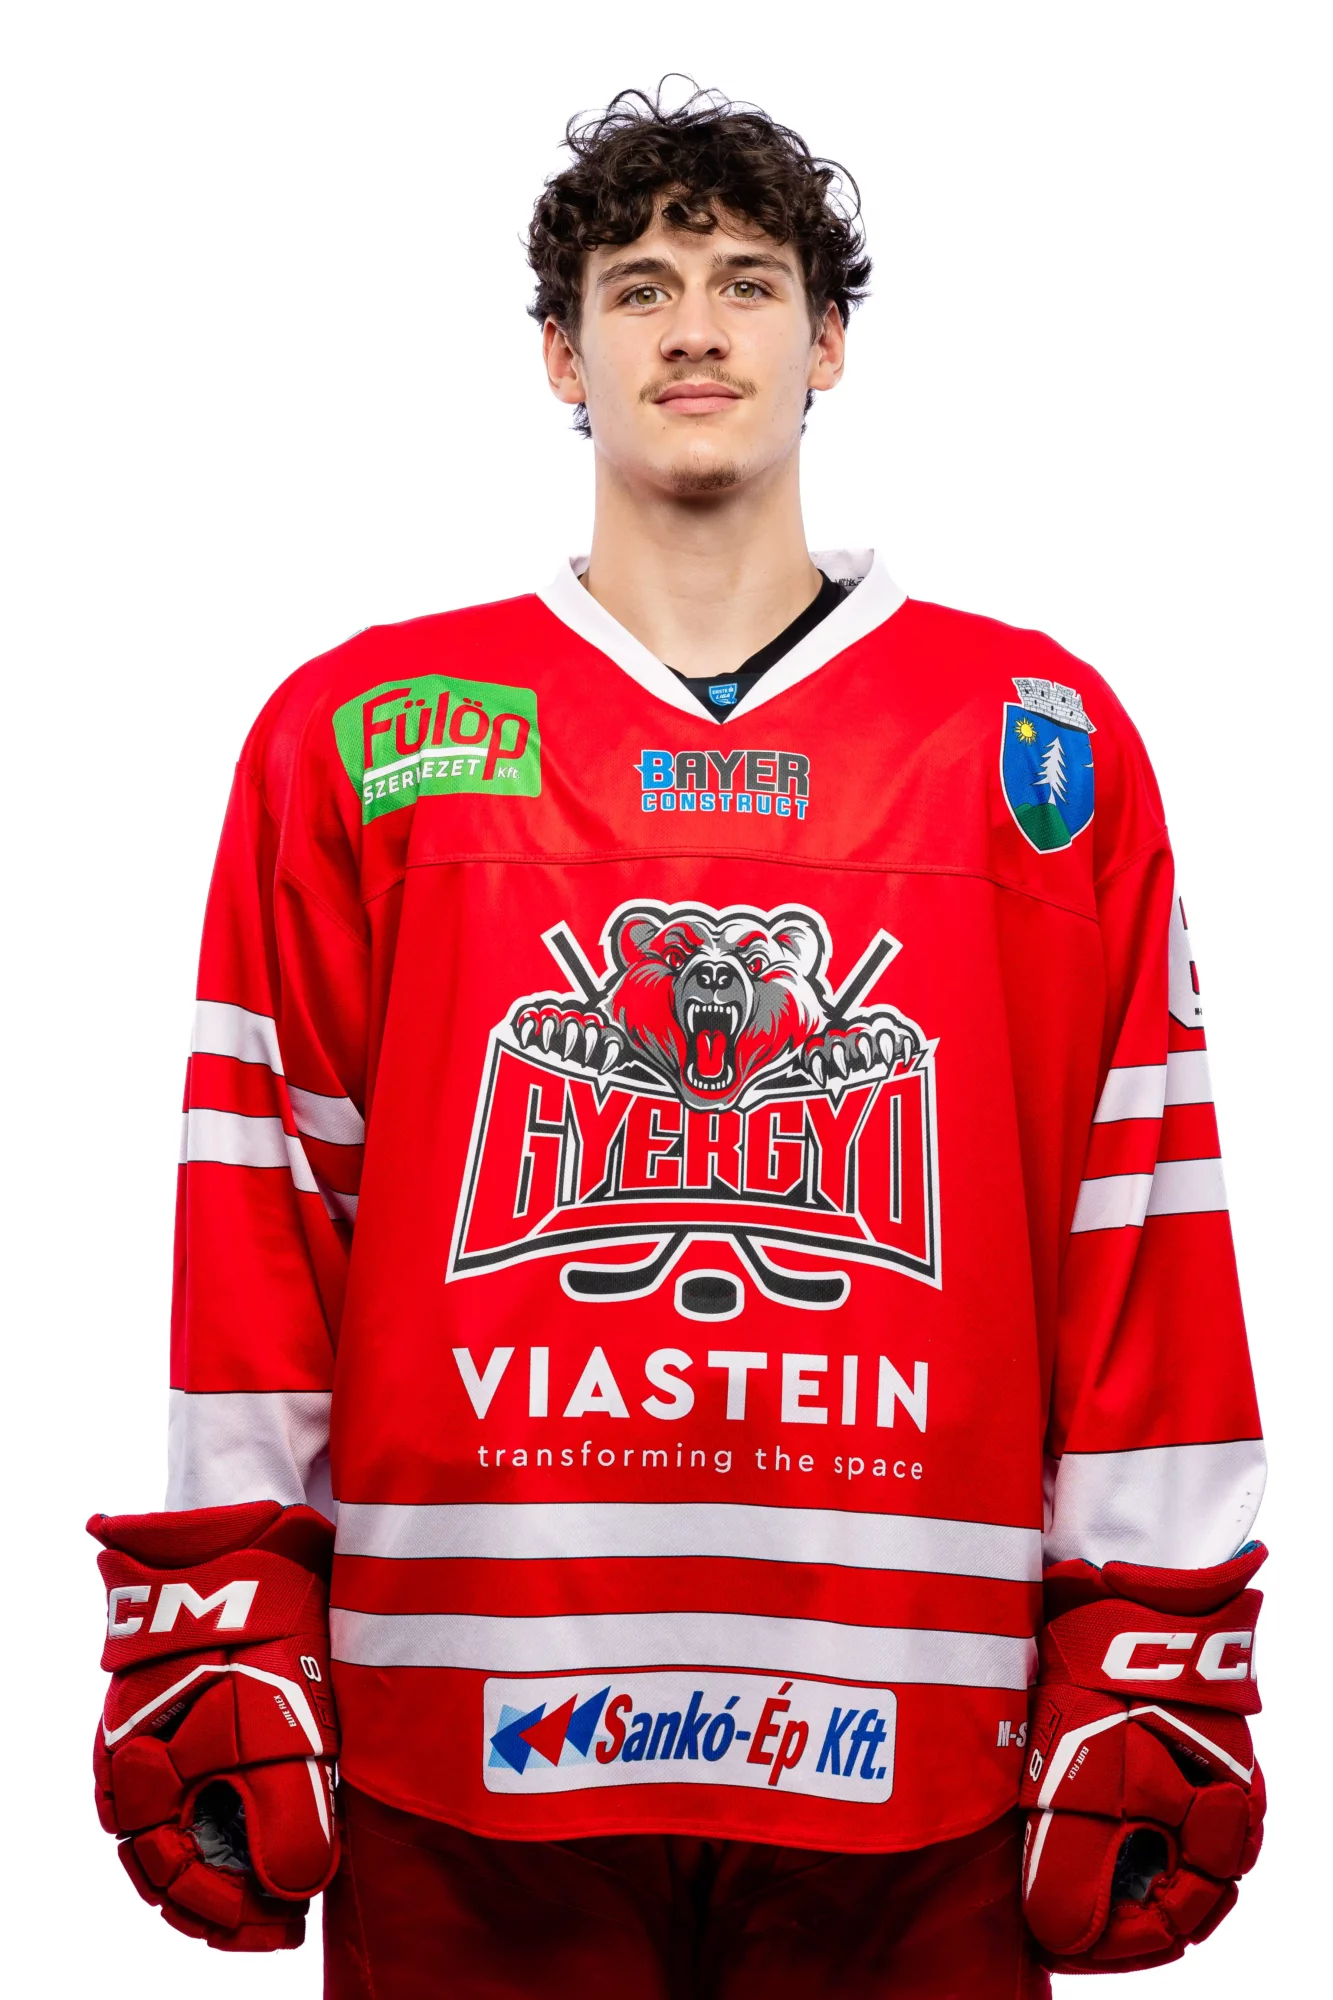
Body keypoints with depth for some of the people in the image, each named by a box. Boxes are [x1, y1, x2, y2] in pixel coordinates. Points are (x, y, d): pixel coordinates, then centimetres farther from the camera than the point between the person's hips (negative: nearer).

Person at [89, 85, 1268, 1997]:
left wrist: (1148, 1692, 1)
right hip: (458, 1749, 0)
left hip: (905, 1746, 0)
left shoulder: (1041, 737, 7)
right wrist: (218, 1650, 0)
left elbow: (1140, 1230, 5)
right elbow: (258, 1210, 5)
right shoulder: (357, 732, 7)